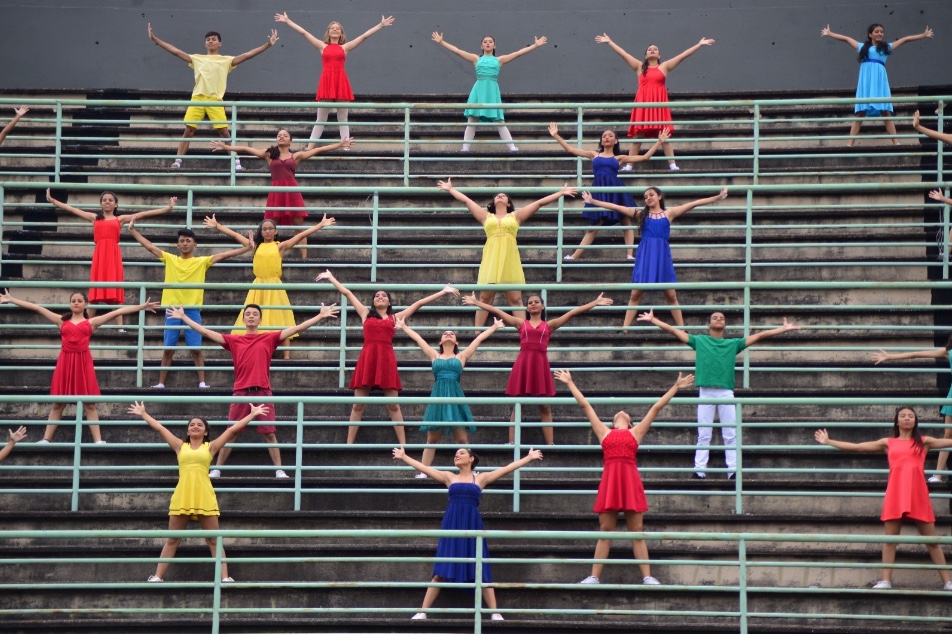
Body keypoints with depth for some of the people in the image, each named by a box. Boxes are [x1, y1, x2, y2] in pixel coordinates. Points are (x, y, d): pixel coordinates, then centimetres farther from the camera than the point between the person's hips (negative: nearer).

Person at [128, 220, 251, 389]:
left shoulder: (202, 262, 4)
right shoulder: (170, 259, 8)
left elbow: (224, 255, -2)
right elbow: (149, 246, 8)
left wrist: (248, 247, -10)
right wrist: (133, 230, 6)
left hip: (193, 310, -1)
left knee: (196, 349, -1)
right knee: (168, 349, 4)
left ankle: (202, 382, 3)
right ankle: (161, 383, 9)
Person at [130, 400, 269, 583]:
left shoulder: (210, 447, 10)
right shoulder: (180, 446, 14)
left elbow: (233, 430, 12)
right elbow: (159, 428, 20)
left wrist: (252, 415, 13)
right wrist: (143, 414, 26)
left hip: (205, 498, -1)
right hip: (181, 498, 1)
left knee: (213, 541, 2)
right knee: (172, 540, 7)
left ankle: (225, 578, -1)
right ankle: (158, 577, 9)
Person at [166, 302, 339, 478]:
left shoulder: (269, 338, 7)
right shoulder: (234, 340, 9)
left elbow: (297, 328, 4)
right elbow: (206, 332, 10)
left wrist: (321, 316, 0)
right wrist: (183, 317, 9)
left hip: (263, 392, -1)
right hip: (240, 392, 1)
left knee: (269, 433, -1)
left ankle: (279, 470, 4)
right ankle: (216, 470, 11)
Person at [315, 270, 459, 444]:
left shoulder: (395, 317, 16)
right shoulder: (365, 314, 18)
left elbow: (419, 303, 17)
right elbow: (347, 293, 23)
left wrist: (443, 292, 18)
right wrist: (331, 278, 29)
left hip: (387, 359, 0)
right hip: (366, 358, 1)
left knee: (393, 405, 0)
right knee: (358, 405, 1)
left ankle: (403, 444, -1)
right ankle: (349, 444, 3)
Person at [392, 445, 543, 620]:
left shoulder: (481, 478, 11)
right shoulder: (449, 477, 14)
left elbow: (507, 468, 11)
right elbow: (423, 468, 16)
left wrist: (529, 458, 10)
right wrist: (403, 456, 18)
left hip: (472, 525, -1)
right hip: (451, 525, 1)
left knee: (480, 571, -3)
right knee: (441, 571, -2)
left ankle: (495, 613, -2)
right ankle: (423, 612, 0)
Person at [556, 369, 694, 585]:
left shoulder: (636, 432, 16)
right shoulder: (604, 432, 17)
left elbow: (656, 408, 18)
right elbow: (585, 406, 23)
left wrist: (676, 387, 21)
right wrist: (570, 383, 27)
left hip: (631, 481, -1)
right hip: (609, 481, 1)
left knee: (637, 532, 1)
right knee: (605, 531, 3)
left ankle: (647, 576, 1)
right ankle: (594, 576, 5)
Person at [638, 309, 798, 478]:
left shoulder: (733, 343, 14)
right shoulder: (699, 341, 11)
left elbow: (759, 336, 14)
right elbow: (674, 331, 10)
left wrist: (784, 329, 12)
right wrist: (653, 320, 6)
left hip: (726, 392, 1)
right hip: (706, 392, -1)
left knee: (730, 435, 0)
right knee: (703, 435, 0)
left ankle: (733, 470, 1)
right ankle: (700, 470, 0)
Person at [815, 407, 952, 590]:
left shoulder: (924, 441, 12)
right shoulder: (888, 443, 13)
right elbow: (857, 447, 15)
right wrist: (828, 442, 15)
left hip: (918, 494, -1)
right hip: (895, 493, 1)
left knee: (931, 539, 1)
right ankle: (885, 580, 2)